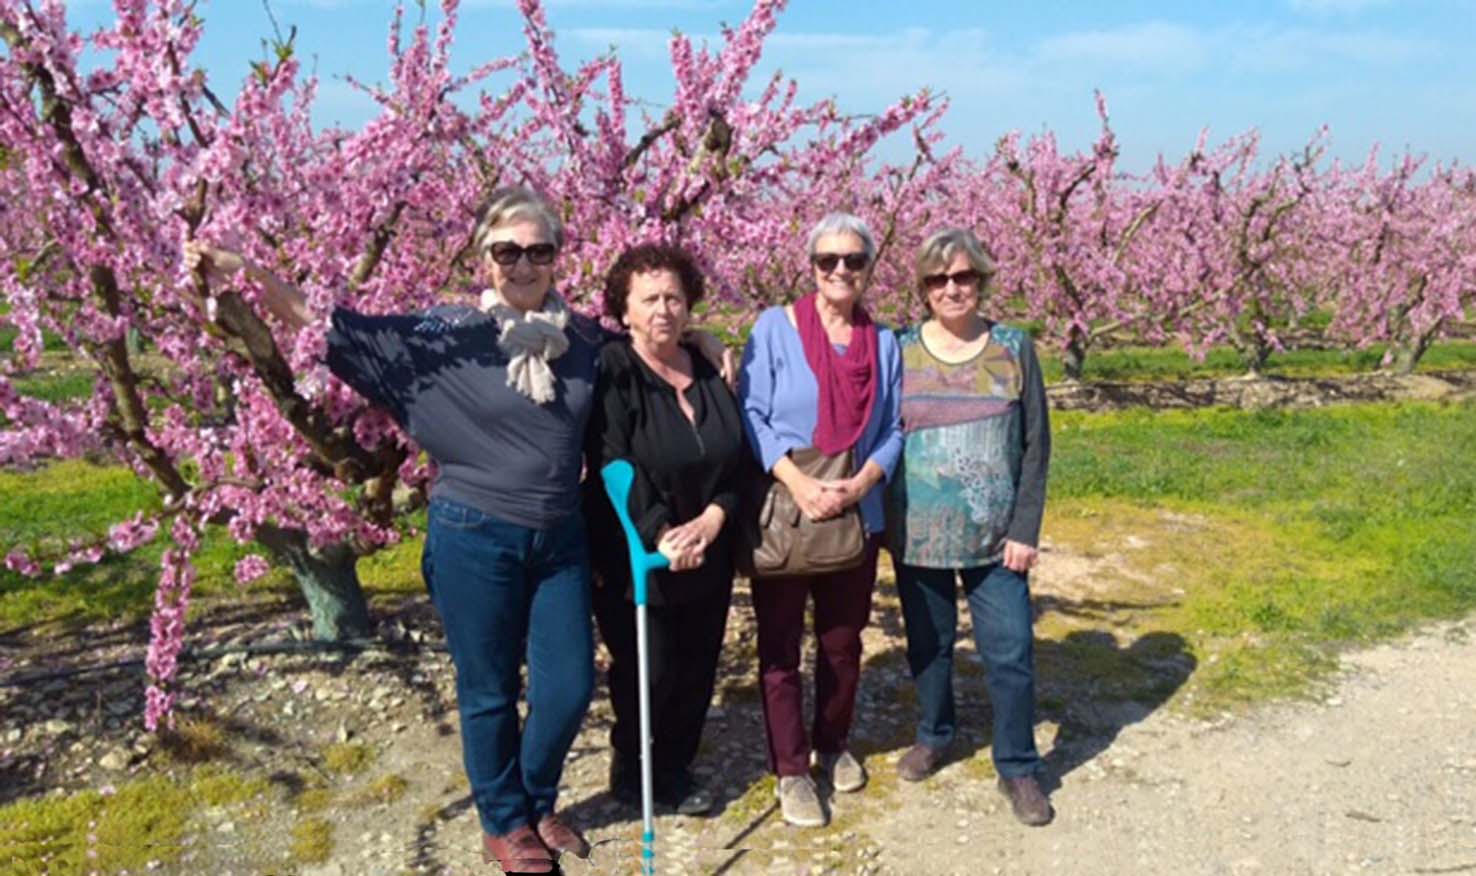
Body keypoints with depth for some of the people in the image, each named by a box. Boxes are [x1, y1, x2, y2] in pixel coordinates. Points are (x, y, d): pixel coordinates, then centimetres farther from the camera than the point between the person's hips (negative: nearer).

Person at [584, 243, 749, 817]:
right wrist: (660, 533, -27)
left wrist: (713, 517, -13)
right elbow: (614, 467, -19)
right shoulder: (611, 373, -11)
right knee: (649, 673, 4)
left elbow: (738, 458, 4)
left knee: (696, 670, 12)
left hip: (708, 558, 5)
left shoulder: (709, 372, 5)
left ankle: (675, 769, 33)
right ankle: (632, 773, 29)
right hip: (634, 558, -5)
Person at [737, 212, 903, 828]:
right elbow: (751, 414, -9)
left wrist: (858, 484, -13)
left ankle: (834, 744, 37)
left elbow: (893, 429, 4)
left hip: (856, 516, 3)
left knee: (844, 640, 16)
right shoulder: (775, 326, -6)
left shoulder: (883, 342, 4)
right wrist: (798, 483, -20)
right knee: (779, 644, 5)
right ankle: (790, 770, 20)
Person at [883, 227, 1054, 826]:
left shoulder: (1014, 349, -1)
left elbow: (1036, 445, 0)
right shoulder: (899, 352, -2)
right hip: (918, 534, 1)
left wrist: (1026, 529, -5)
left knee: (1011, 653, 1)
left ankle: (1017, 768, 20)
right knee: (929, 643, 15)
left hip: (996, 537, 0)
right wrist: (882, 523, 0)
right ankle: (933, 736, 38)